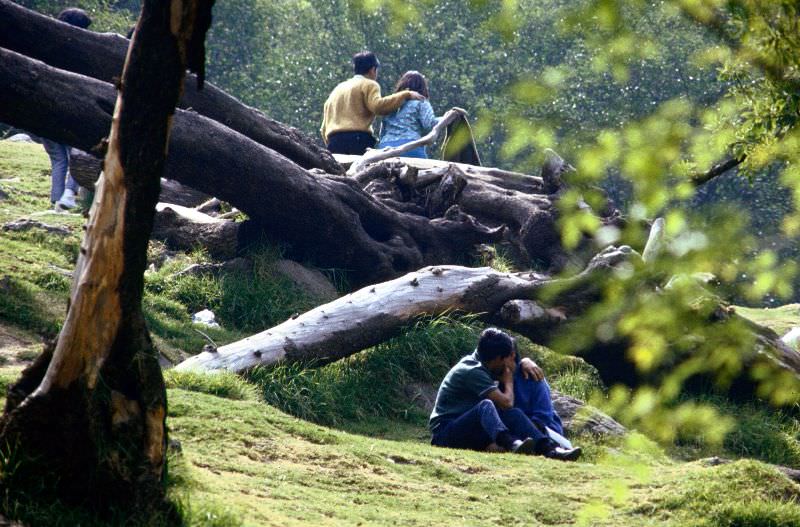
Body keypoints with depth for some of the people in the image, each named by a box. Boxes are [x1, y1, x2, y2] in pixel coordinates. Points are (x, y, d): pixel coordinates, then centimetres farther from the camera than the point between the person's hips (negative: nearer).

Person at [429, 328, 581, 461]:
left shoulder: (483, 364, 11)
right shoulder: (473, 372, -18)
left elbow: (517, 361, 28)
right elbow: (506, 402, -22)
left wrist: (526, 362, 5)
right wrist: (508, 377, -4)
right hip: (445, 433, -8)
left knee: (513, 414, -15)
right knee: (486, 405, -35)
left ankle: (549, 448, -32)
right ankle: (510, 443, -60)